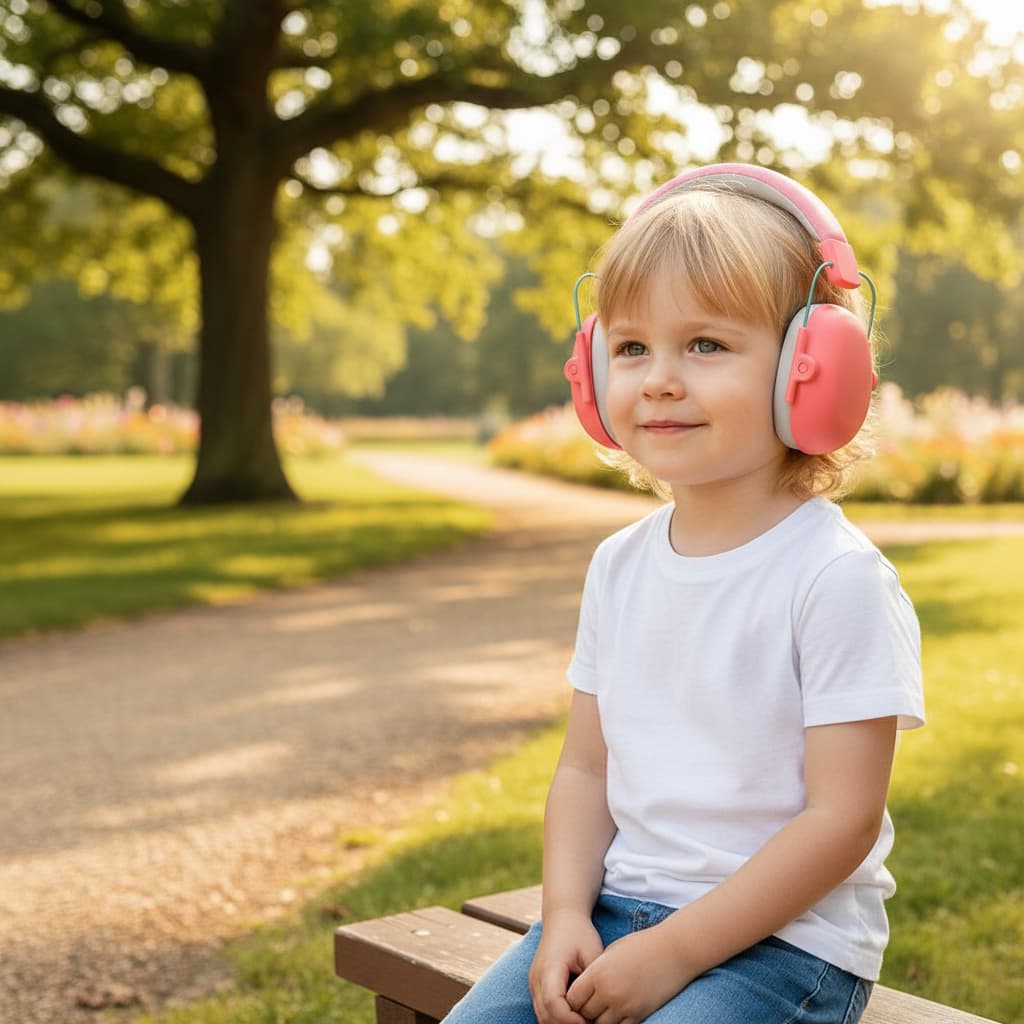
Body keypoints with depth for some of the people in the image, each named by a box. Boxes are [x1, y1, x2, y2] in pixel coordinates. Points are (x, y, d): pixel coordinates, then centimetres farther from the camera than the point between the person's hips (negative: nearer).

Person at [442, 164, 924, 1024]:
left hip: (783, 935, -5)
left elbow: (843, 816, -16)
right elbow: (587, 767, 9)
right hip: (619, 909, 6)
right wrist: (566, 914, -6)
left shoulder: (836, 575, -15)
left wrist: (674, 950, -17)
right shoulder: (619, 565, 5)